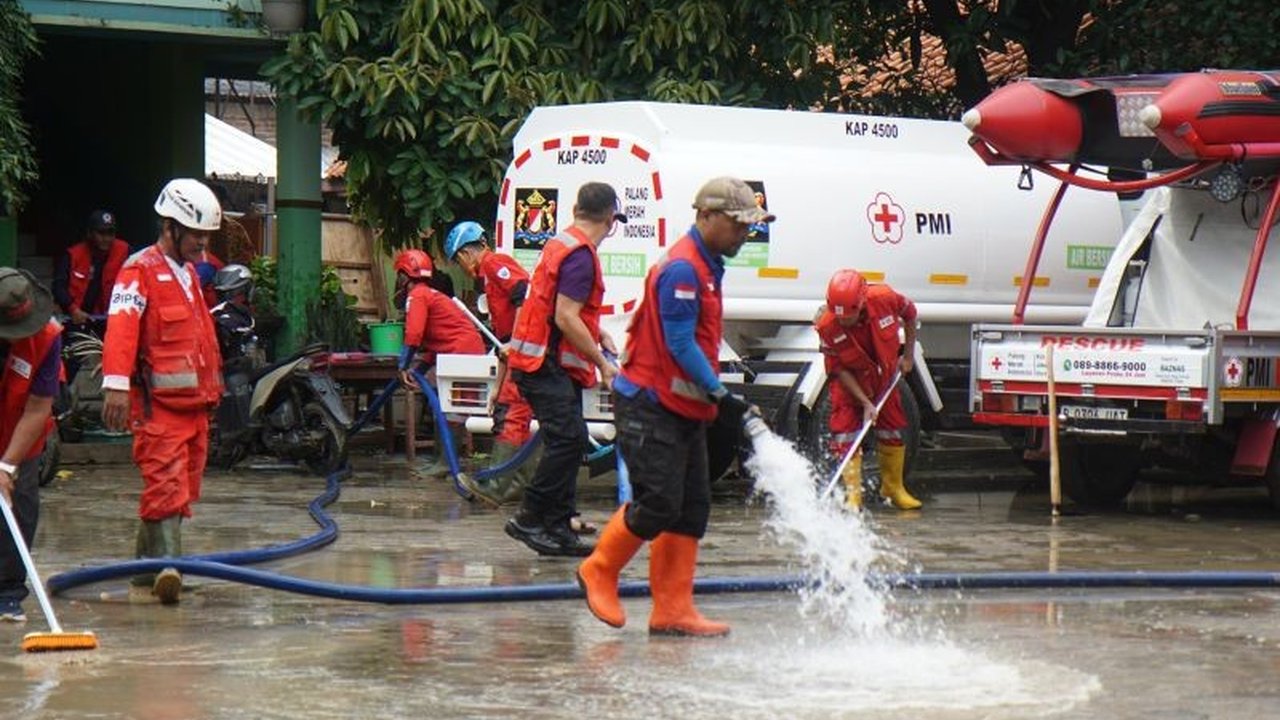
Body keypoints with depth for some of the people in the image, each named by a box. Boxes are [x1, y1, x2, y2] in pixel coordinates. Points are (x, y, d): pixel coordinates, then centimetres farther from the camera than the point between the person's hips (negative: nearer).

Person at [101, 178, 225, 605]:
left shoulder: (189, 272, 21)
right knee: (166, 485, -16)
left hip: (196, 401, 9)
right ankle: (167, 566, -23)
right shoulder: (140, 271, -9)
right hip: (159, 401, -9)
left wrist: (212, 386, 26)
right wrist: (117, 383, -35)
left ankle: (149, 564, 21)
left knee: (184, 486, 12)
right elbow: (121, 328, -23)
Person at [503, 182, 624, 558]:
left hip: (551, 364, 11)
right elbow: (565, 318, -22)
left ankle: (558, 529, 11)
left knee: (568, 442, 10)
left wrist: (598, 333, 22)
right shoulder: (580, 255, -16)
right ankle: (529, 519, -14)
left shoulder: (563, 244, 16)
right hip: (547, 364, -11)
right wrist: (601, 362, -16)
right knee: (569, 438, -16)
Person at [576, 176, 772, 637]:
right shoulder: (681, 269, -16)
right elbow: (680, 344, -20)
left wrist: (716, 399, 18)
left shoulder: (707, 266, 16)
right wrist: (720, 395, -21)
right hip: (650, 405, -10)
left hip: (685, 407, 10)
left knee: (692, 509, 5)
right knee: (658, 502, -12)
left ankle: (673, 611, 7)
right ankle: (600, 570, 10)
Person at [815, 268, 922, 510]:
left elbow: (909, 314, -5)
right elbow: (839, 370, -23)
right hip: (850, 381, -3)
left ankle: (893, 488, 26)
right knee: (846, 430, -14)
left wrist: (908, 355, -3)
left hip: (884, 375, 3)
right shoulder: (827, 326, -33)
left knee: (892, 429, 9)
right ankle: (853, 494, -8)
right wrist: (865, 403, -27)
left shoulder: (884, 299, -30)